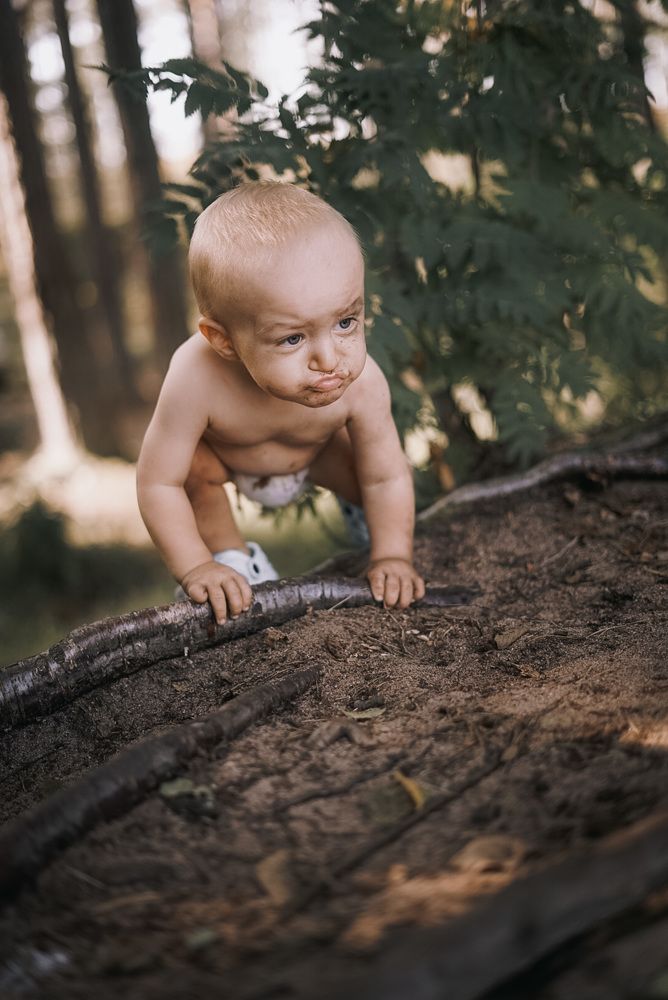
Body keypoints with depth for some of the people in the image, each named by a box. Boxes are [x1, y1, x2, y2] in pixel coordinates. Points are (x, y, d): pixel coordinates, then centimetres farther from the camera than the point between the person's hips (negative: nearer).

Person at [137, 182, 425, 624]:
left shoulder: (361, 385, -39)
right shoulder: (198, 381, -47)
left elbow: (387, 478, -23)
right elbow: (159, 484, -35)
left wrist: (392, 558, -24)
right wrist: (196, 568, -32)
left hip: (316, 451, 2)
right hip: (222, 451, -2)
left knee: (370, 469, -16)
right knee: (196, 465, -30)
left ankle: (362, 513, 22)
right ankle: (231, 552, 0)